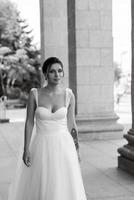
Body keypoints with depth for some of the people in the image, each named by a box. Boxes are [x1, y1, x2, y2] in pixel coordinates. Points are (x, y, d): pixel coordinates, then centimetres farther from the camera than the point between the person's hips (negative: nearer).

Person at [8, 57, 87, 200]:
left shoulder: (69, 95, -2)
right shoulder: (35, 94, -6)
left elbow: (71, 124, 5)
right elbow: (29, 122, -2)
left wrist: (76, 150, 7)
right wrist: (26, 149, -6)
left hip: (63, 146, 1)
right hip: (42, 147, 0)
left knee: (64, 187, 6)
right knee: (37, 187, 9)